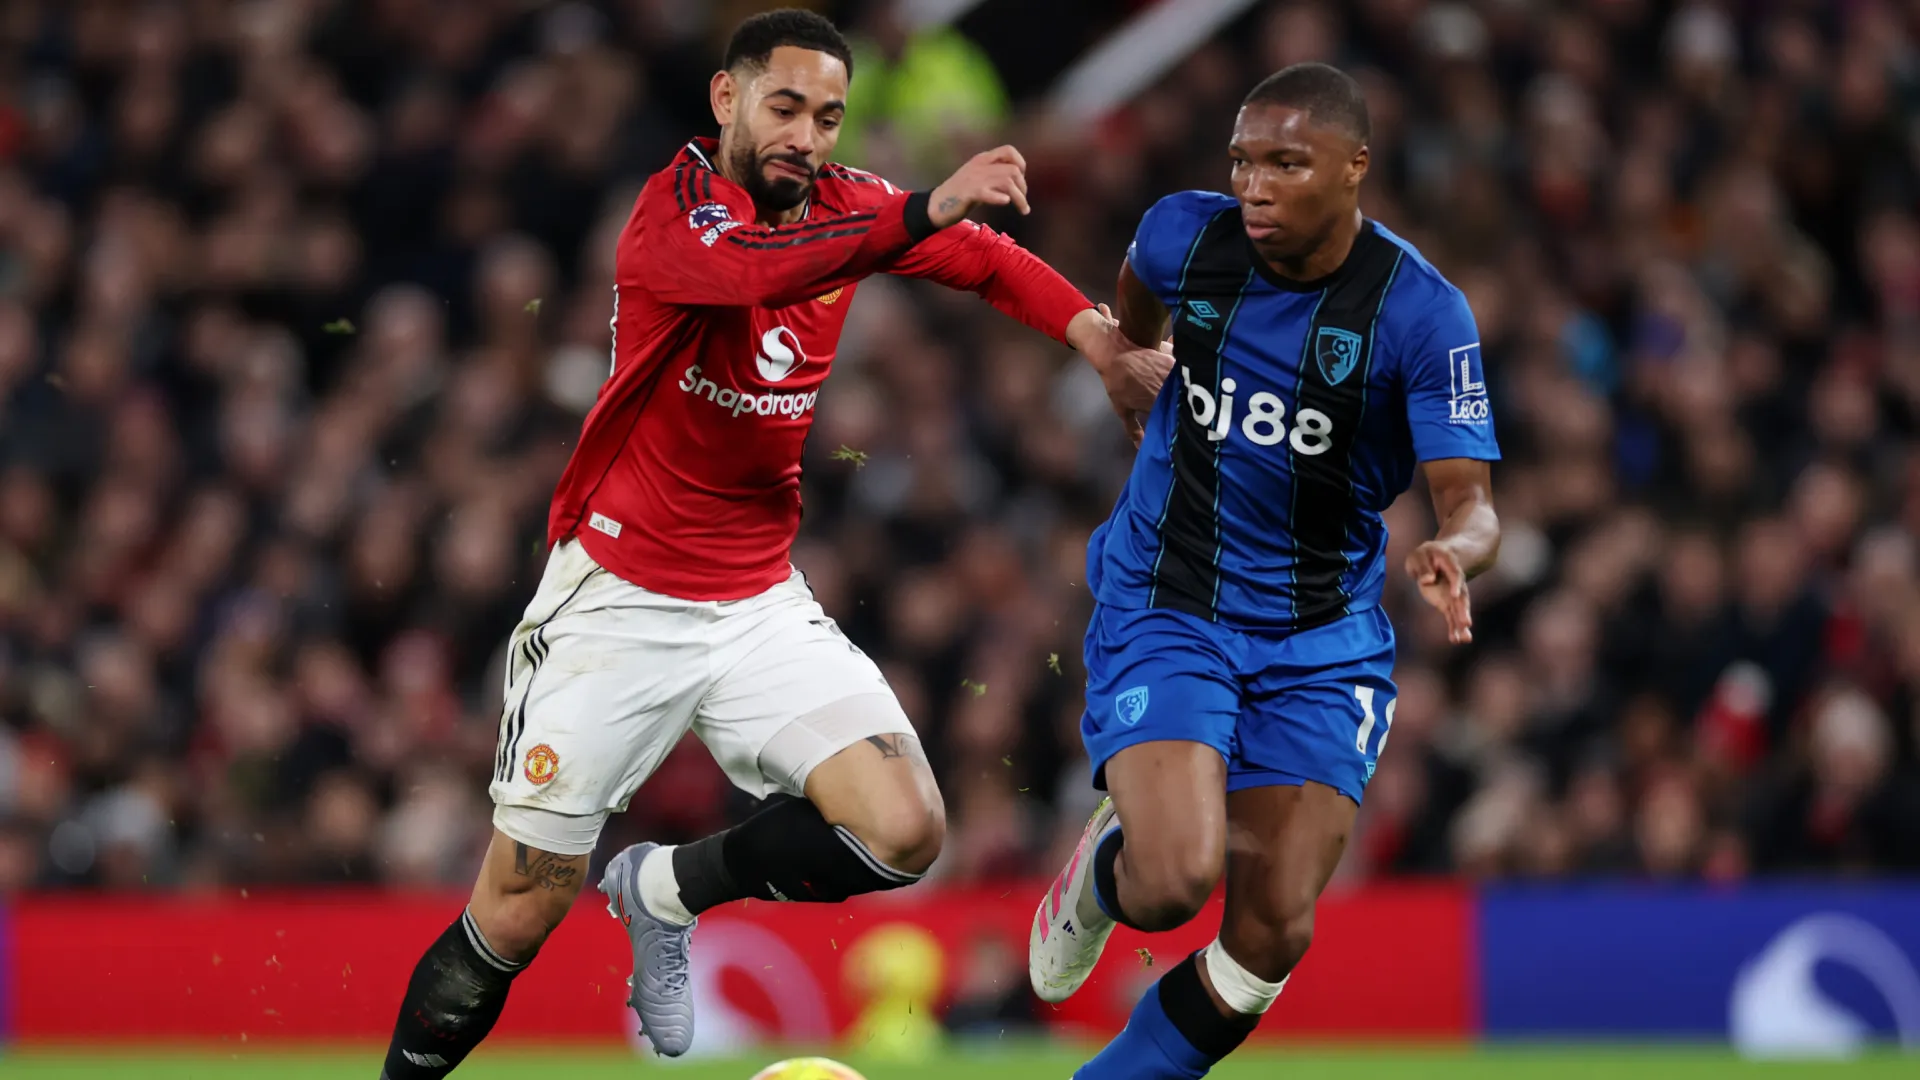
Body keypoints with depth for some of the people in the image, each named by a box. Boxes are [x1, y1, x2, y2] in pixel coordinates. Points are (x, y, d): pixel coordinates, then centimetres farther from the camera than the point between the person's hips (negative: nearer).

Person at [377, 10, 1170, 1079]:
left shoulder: (844, 204, 2)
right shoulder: (677, 203, -16)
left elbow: (986, 257, 15)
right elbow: (745, 268, -38)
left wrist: (1106, 343, -1)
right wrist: (925, 210, -47)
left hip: (759, 607, 5)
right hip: (617, 599, -5)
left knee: (903, 831, -15)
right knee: (518, 918, -4)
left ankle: (667, 889, 10)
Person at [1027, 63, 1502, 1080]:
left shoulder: (1421, 311, -15)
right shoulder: (1185, 235, -8)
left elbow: (1471, 503, -18)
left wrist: (1452, 554, -41)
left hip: (1322, 640, 0)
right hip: (1162, 611, 0)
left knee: (1272, 933, -9)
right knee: (1178, 878, -22)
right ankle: (1104, 870, 16)